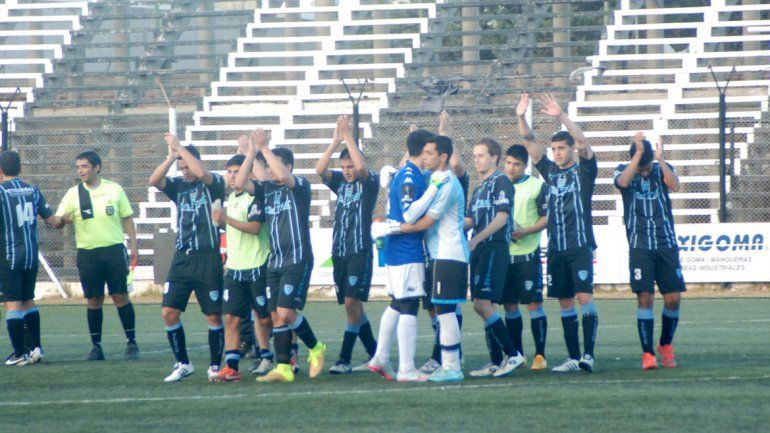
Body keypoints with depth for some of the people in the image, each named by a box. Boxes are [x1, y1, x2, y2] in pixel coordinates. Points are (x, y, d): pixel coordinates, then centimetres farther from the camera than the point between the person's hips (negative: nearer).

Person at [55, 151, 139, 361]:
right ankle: (96, 346, 10)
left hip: (114, 249, -1)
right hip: (87, 253, 1)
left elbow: (127, 218, 9)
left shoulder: (114, 189, 2)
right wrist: (64, 219, -23)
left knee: (121, 296, -2)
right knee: (94, 300, 3)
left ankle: (132, 342, 6)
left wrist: (133, 244, 3)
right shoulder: (73, 194, 3)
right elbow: (57, 223, 0)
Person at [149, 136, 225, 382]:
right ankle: (182, 364, 9)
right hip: (182, 258, 4)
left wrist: (179, 147, -16)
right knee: (169, 311, -3)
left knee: (213, 315, 0)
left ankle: (215, 366, 12)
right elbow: (154, 181, -5)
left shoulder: (214, 184, -2)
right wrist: (171, 157, -14)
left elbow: (201, 173, -24)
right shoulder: (179, 186, 11)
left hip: (208, 259, -4)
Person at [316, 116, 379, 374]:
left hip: (360, 252, -6)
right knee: (352, 305, 9)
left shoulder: (370, 182, -3)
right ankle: (374, 353, 21)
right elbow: (319, 169, -3)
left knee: (352, 302, -13)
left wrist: (349, 137, -17)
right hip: (339, 252, 6)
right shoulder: (340, 181, 12)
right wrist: (336, 141, -10)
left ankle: (345, 359, -15)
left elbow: (362, 167, -23)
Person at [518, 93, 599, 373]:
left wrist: (561, 116, -27)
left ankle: (588, 354, -16)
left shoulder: (584, 170, 2)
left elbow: (584, 144, -16)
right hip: (556, 247, 5)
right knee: (565, 302, 5)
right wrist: (521, 118, -9)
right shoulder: (551, 171, 14)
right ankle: (573, 358, 8)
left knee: (584, 297, -14)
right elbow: (529, 143, 7)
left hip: (580, 245, -5)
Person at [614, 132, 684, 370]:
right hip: (640, 245, -2)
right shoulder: (624, 171, 3)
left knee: (673, 298, 0)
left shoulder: (663, 169, 6)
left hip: (667, 243, 2)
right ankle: (647, 353, -5)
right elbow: (623, 181, -21)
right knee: (645, 298, -9)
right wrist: (639, 153, -24)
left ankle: (666, 345, 22)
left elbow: (675, 185, -15)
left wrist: (660, 159, -24)